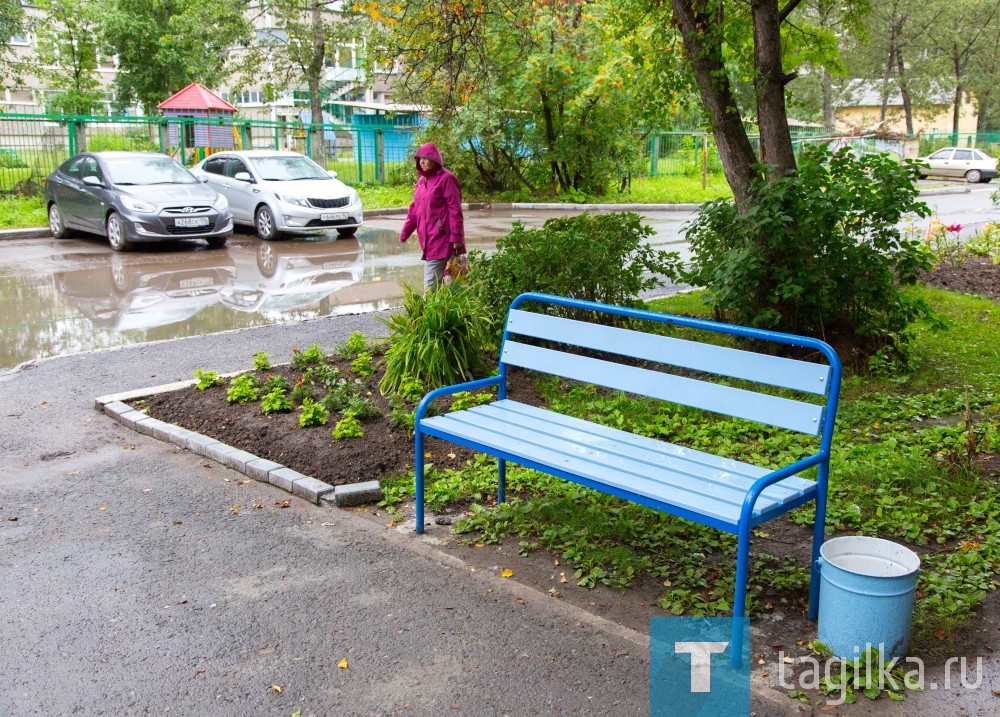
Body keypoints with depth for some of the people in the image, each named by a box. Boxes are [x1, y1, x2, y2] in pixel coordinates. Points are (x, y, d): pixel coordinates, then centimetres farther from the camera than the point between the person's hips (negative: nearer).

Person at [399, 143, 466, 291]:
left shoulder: (446, 179, -9)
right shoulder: (421, 181, 15)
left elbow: (455, 210, -13)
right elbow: (414, 210, 20)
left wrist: (457, 237, -16)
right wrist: (404, 233, 17)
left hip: (441, 239, -8)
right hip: (427, 239, 8)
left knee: (431, 283, -10)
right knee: (436, 280, 13)